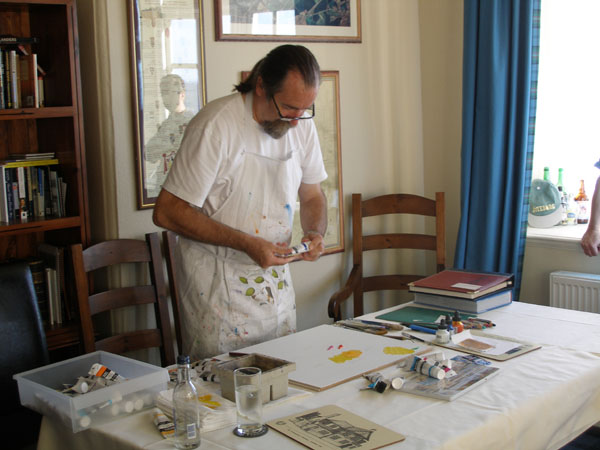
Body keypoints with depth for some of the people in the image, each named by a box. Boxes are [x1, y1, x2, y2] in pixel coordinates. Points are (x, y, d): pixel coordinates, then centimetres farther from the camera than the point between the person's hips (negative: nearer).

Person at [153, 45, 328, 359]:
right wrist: (248, 244, -23)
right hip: (218, 283, -5)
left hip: (275, 272, 6)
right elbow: (167, 212, -19)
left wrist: (315, 232, -8)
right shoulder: (216, 125, -19)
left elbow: (312, 195, 15)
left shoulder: (302, 124, 1)